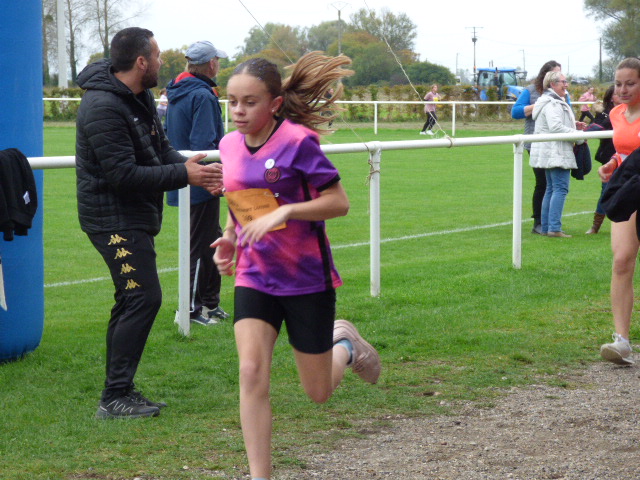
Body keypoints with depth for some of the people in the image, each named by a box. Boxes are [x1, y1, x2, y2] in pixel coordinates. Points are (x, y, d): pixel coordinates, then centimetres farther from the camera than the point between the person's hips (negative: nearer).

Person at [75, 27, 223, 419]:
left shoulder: (140, 98, 11)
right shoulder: (103, 107, -21)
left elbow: (162, 151, 15)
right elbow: (123, 174, -25)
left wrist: (197, 170, -5)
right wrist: (184, 174, -20)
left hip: (136, 218, 10)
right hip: (114, 220, -10)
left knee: (133, 300, 13)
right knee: (144, 298, -13)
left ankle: (119, 391, 21)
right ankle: (115, 398, -9)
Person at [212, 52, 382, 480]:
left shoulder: (297, 141, -16)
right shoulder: (230, 145, 2)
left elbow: (339, 202, -16)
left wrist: (285, 211, -28)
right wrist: (230, 236, 2)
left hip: (307, 278, -4)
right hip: (254, 278, 4)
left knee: (319, 392, 7)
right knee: (252, 372, -16)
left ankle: (345, 345, 41)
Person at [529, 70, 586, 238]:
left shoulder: (552, 101, 20)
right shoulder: (552, 103, -14)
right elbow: (556, 127, -24)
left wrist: (573, 125, 14)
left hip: (548, 154, 11)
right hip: (556, 153, -11)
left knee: (551, 189, 13)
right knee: (560, 188, -13)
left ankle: (546, 227, 14)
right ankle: (554, 228, -18)